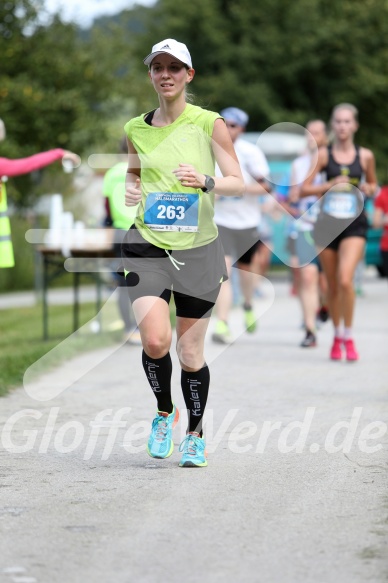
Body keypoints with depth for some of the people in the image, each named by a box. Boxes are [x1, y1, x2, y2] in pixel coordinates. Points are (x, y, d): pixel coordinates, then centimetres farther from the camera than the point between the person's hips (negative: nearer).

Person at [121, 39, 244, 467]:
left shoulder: (209, 123, -4)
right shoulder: (135, 129, 5)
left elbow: (238, 183, -1)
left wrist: (206, 181, -21)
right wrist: (131, 191, 0)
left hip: (197, 250, -1)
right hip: (147, 244, 1)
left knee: (190, 351, 5)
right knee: (154, 339, -18)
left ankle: (195, 434, 26)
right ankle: (164, 412, 10)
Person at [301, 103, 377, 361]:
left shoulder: (365, 156, 3)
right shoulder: (323, 155, 1)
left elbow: (373, 184, 19)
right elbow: (304, 189, -1)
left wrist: (369, 189, -4)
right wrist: (330, 185, -15)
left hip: (354, 225, -1)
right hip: (327, 223, 1)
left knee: (345, 280, -19)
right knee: (332, 286, 9)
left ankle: (349, 337, -6)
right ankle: (337, 336, 28)